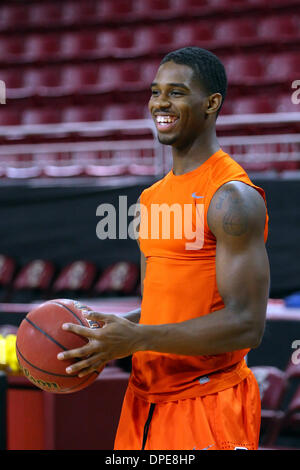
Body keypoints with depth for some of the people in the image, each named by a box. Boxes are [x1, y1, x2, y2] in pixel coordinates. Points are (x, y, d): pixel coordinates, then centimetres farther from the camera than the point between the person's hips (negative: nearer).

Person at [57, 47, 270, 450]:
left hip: (207, 404, -7)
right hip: (146, 400, 8)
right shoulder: (151, 198, 14)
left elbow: (247, 325, -20)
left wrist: (138, 338, -24)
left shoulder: (232, 198, -13)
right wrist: (104, 333, 2)